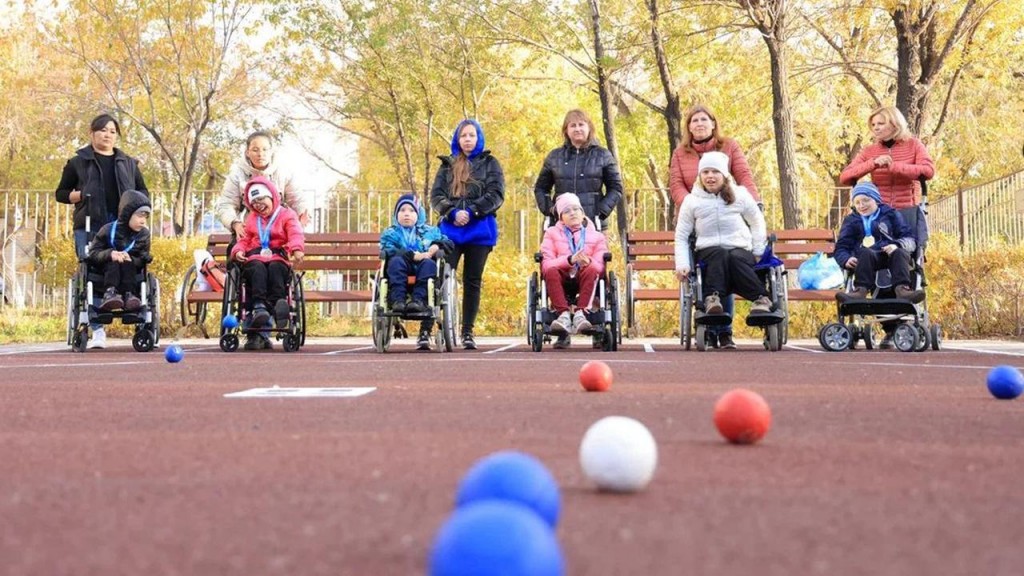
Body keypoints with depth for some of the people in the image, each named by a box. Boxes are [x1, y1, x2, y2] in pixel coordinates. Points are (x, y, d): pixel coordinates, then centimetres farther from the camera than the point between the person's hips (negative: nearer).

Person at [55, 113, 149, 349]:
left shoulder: (128, 163, 20)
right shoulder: (78, 162, 13)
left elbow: (144, 191, 24)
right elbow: (61, 193, 14)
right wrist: (81, 195, -6)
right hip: (89, 226, -2)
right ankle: (97, 330, -8)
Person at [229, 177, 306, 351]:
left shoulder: (287, 215, 13)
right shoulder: (251, 219, 29)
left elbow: (296, 235, -5)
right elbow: (244, 240, 23)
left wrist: (297, 249, -28)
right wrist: (239, 250, -2)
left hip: (278, 257, -2)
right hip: (255, 258, 2)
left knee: (275, 267, -40)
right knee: (257, 268, -36)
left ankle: (279, 303, -59)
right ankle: (259, 306, -56)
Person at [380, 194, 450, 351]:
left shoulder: (429, 231, 26)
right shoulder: (389, 234, 20)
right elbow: (388, 251, -1)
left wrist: (436, 246, -6)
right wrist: (413, 255, -14)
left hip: (423, 275, 0)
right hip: (401, 276, 0)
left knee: (429, 263, -31)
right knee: (396, 261, -31)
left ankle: (419, 301, -45)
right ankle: (397, 300, -43)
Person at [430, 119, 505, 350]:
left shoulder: (489, 164, 8)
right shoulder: (448, 165, 12)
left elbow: (496, 195, -3)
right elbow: (436, 195, 4)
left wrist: (471, 212, -14)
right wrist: (452, 212, -14)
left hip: (480, 230, 0)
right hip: (451, 229, 1)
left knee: (472, 281, 5)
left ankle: (468, 332, 10)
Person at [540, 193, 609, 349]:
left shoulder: (596, 236, 16)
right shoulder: (552, 233, 16)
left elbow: (600, 267, 1)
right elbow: (546, 264, -2)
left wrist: (588, 262, -23)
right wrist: (570, 260, -20)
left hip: (584, 280, 0)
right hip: (561, 280, 0)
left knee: (591, 270, -33)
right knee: (551, 271, -33)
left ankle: (580, 314, -47)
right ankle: (563, 314, -47)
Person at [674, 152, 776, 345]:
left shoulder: (740, 195, 8)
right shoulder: (691, 201, 7)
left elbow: (758, 223, 19)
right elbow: (681, 236, 8)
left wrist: (758, 252, 8)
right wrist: (682, 264, -6)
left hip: (741, 250, 0)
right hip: (708, 252, 0)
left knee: (736, 258, -36)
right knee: (719, 254, -36)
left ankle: (761, 300, -38)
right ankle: (712, 299, -48)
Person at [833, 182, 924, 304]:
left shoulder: (891, 215, 22)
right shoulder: (851, 221, 25)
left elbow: (909, 239, 12)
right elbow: (841, 248, 16)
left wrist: (897, 245, -12)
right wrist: (846, 259, -9)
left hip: (890, 254, 0)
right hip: (867, 258, 0)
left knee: (899, 252, -33)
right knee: (865, 253, -35)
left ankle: (902, 289, -54)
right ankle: (861, 290, -52)